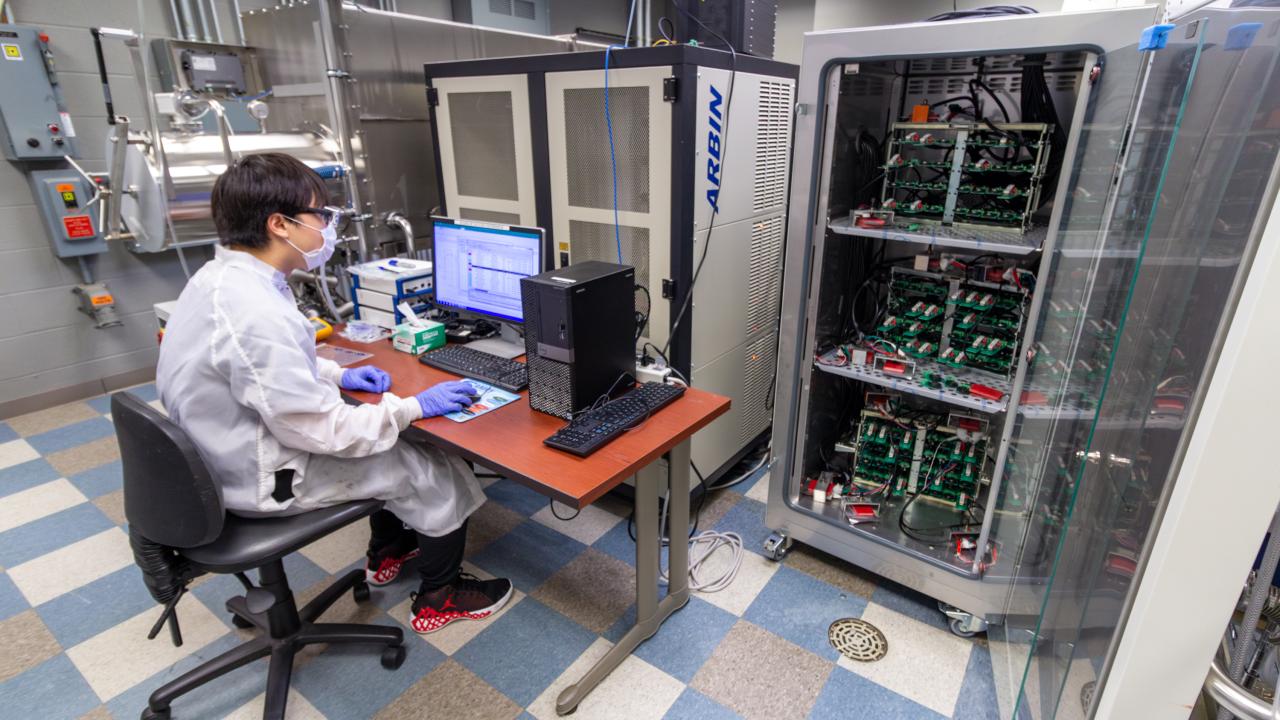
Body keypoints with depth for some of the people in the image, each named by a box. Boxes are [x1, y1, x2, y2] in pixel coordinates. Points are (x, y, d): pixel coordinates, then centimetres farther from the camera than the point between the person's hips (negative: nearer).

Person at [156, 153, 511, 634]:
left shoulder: (219, 275, -2)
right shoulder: (256, 316, -34)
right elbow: (323, 431, -29)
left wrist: (339, 374, 7)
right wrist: (413, 407, -18)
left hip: (230, 451, 10)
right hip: (266, 479, -9)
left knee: (393, 441, 24)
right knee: (443, 471, 0)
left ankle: (387, 551, 40)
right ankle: (439, 599, 21)